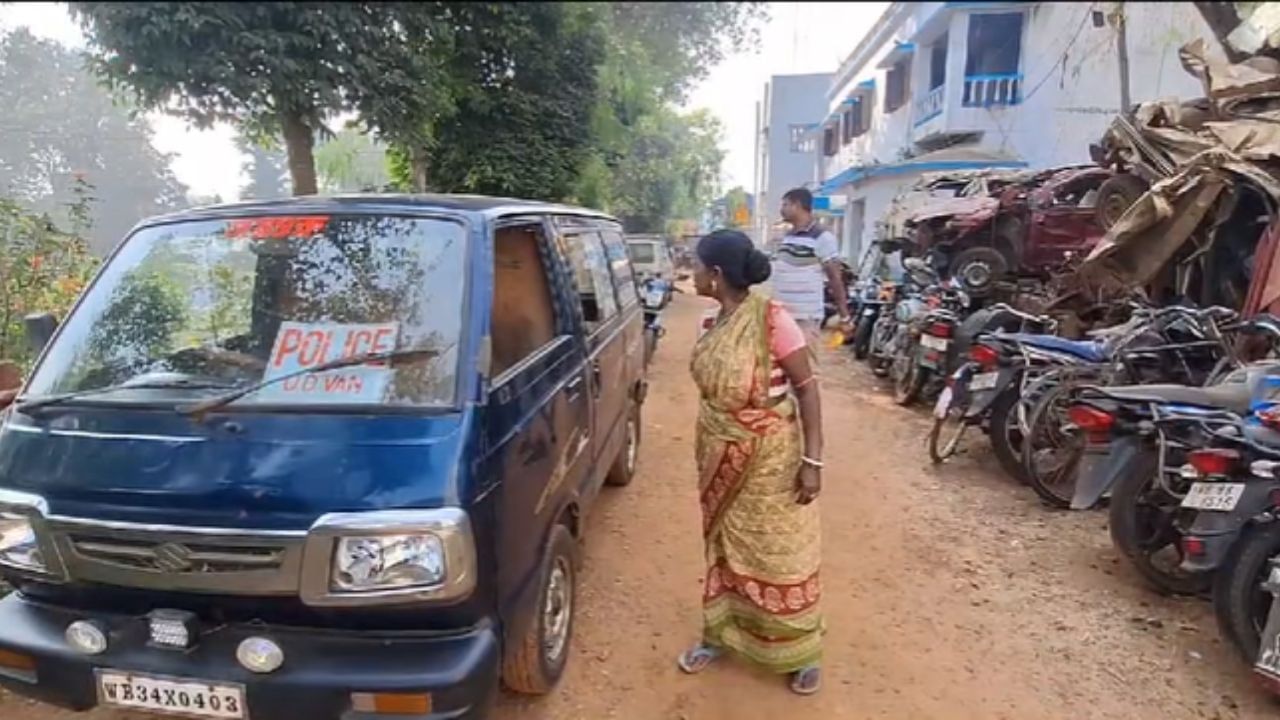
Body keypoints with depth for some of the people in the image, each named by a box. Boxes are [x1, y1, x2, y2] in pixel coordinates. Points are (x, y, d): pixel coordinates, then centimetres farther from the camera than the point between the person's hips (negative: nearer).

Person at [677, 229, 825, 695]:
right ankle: (718, 635, 39)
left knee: (779, 554, 8)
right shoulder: (714, 326, 1)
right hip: (721, 456, 7)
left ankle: (801, 653, 29)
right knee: (722, 547, 19)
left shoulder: (771, 319, -20)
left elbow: (807, 388, -17)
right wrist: (709, 450, 16)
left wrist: (812, 460, -20)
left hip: (770, 458, -6)